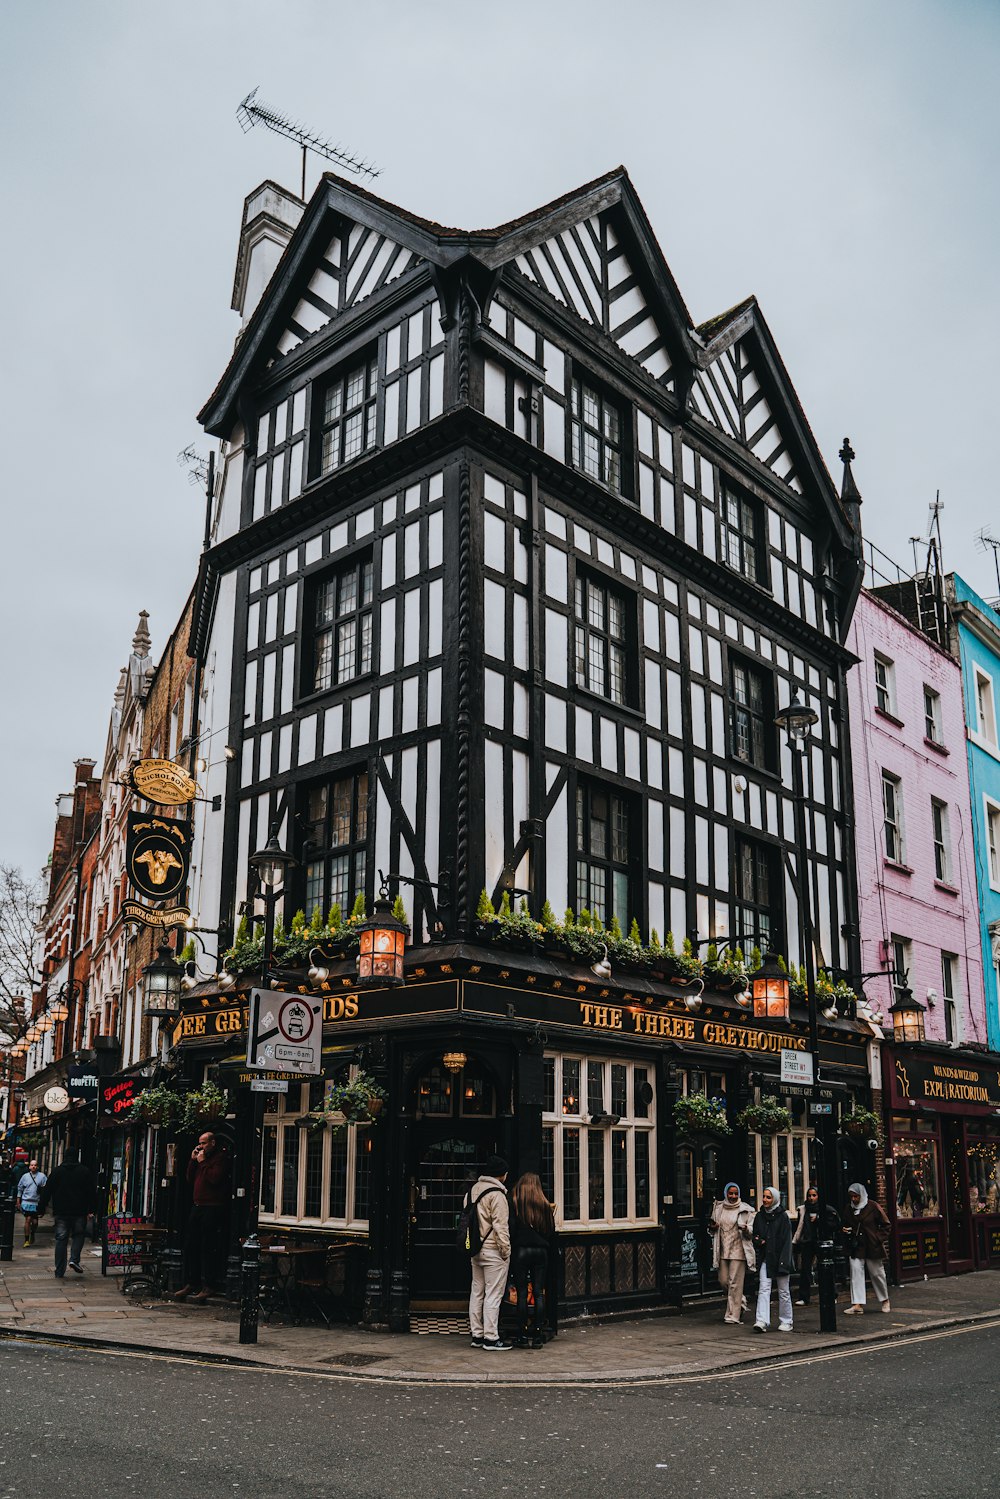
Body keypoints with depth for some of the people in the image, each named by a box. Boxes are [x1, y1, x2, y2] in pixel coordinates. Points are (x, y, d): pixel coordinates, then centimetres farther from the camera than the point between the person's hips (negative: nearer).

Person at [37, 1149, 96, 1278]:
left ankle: (59, 1272, 4)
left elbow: (47, 1191, 4)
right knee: (78, 1234, 16)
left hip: (61, 1212, 1)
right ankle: (74, 1259, -7)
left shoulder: (57, 1171, 4)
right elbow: (92, 1192, 2)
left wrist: (41, 1208, 10)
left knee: (61, 1239, 5)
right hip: (79, 1211, -1)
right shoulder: (85, 1171, 1)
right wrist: (91, 1209, 9)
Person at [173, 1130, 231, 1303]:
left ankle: (207, 1287, -3)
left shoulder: (221, 1158, -5)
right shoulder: (200, 1158, 21)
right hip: (197, 1207, 9)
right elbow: (190, 1180, 18)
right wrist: (193, 1161, 8)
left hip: (213, 1209, -9)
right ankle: (190, 1284, 15)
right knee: (190, 1246, 8)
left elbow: (215, 1178, -19)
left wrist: (203, 1162, -10)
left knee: (208, 1248, -6)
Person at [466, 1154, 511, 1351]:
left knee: (477, 1292, 13)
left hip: (475, 1251, 8)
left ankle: (477, 1335, 19)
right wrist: (506, 1251, -11)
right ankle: (491, 1338, -2)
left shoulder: (472, 1190, 11)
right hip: (493, 1252, -8)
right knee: (493, 1294, -3)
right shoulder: (496, 1194, -16)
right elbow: (500, 1226, -18)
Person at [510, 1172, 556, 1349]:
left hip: (521, 1250, -3)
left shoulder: (515, 1204, -6)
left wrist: (509, 1252, 1)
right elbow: (552, 1231, 8)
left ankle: (522, 1336, 4)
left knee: (522, 1293, 2)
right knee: (539, 1293, 6)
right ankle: (537, 1336, 6)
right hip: (541, 1252, 3)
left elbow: (511, 1230, -9)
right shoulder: (545, 1205, 4)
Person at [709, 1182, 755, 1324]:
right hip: (722, 1250, 5)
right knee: (723, 1281, 6)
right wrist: (712, 1228, -4)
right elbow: (712, 1230, 20)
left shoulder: (745, 1210, -1)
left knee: (735, 1283, -6)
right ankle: (740, 1302, 31)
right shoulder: (718, 1208, 10)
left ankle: (733, 1315, 2)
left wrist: (746, 1229, -24)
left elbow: (753, 1229, -2)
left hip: (738, 1250, -4)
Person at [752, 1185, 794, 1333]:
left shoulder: (783, 1216, -6)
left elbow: (786, 1241, -10)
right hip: (765, 1259, 3)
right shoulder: (759, 1216, 8)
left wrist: (783, 1261, -16)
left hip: (779, 1259, -3)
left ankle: (786, 1322, 19)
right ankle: (762, 1321, -14)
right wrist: (758, 1241, -7)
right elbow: (755, 1236, 17)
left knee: (783, 1291, 7)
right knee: (764, 1289, -8)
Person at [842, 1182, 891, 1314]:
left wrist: (881, 1240, -9)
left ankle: (885, 1301, 29)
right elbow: (846, 1224, 22)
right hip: (856, 1247, 4)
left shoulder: (873, 1207, -8)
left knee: (877, 1274, 8)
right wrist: (845, 1230, 0)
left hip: (873, 1247, -3)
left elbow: (886, 1225, -1)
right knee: (856, 1273, -5)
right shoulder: (848, 1209, 6)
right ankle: (857, 1305, -6)